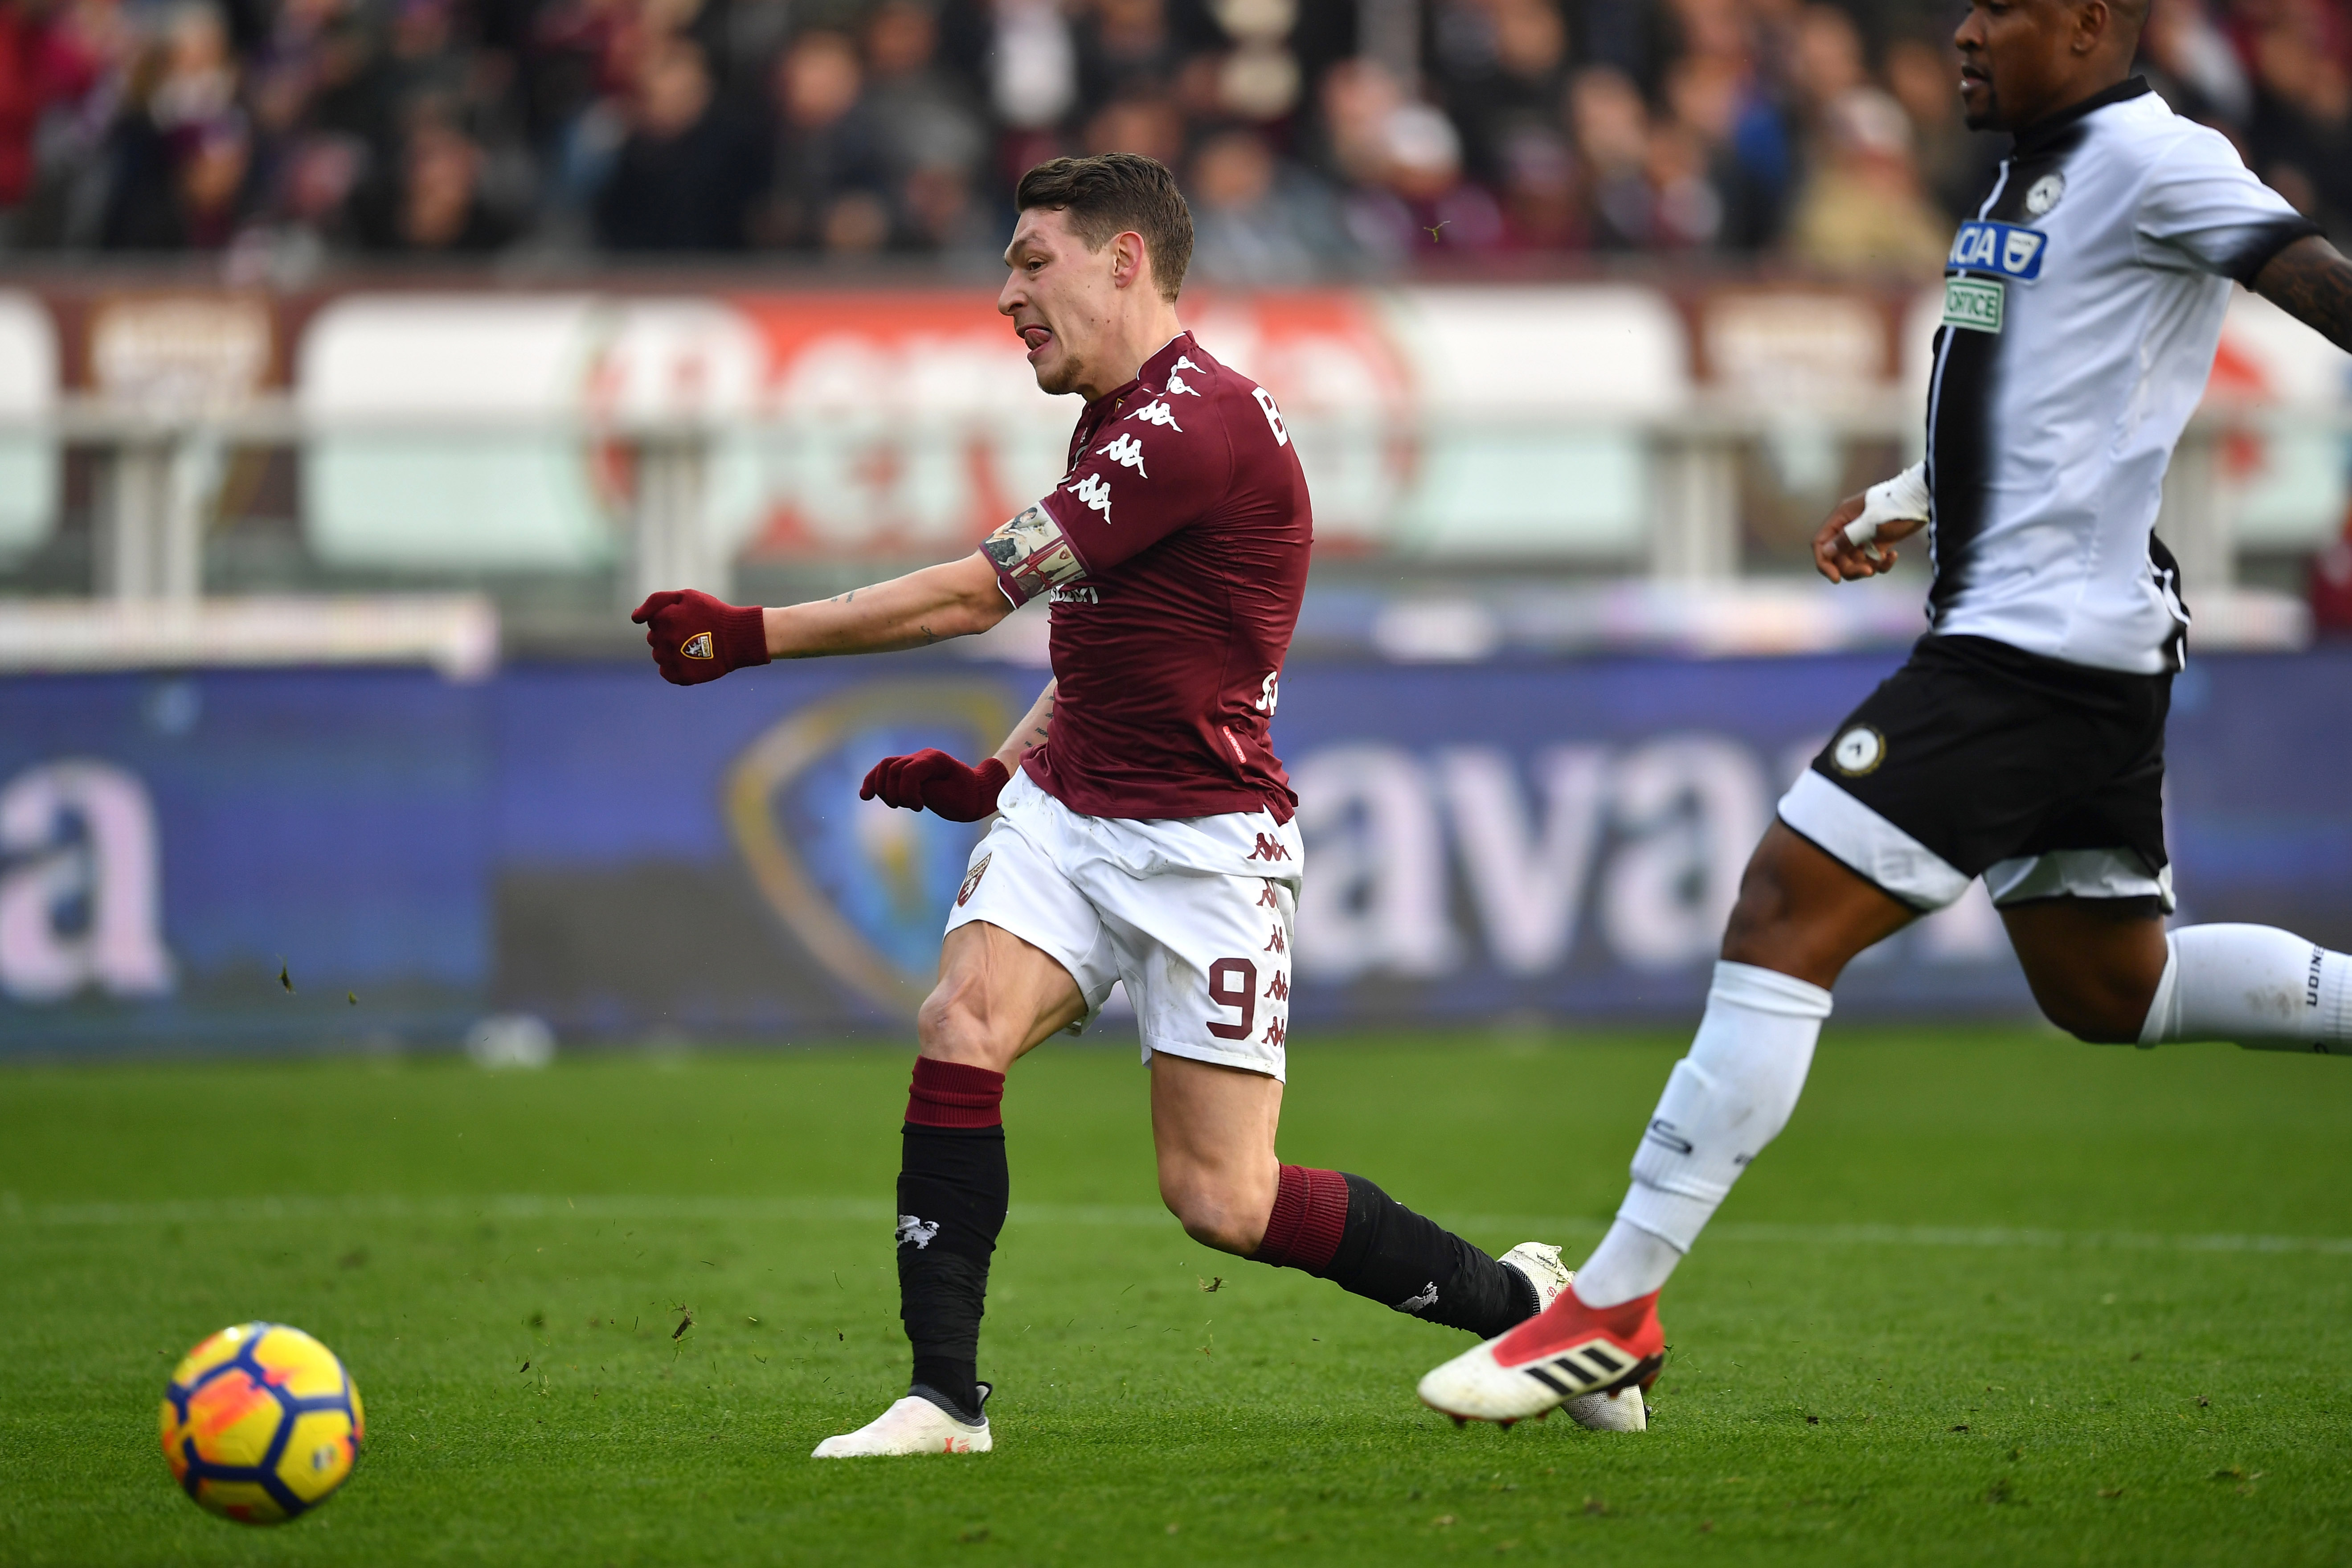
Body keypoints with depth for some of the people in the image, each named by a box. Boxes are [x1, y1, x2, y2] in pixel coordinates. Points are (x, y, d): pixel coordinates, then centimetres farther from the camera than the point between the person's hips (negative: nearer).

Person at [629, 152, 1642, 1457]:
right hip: (1067, 808, 8)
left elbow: (974, 593, -22)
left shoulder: (1199, 421, -20)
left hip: (1203, 836, -8)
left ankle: (1519, 1300, 15)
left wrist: (754, 636, -18)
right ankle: (945, 1399, -15)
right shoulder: (1116, 423, 14)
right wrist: (996, 773, 11)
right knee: (961, 1027, -18)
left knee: (1222, 1200, -6)